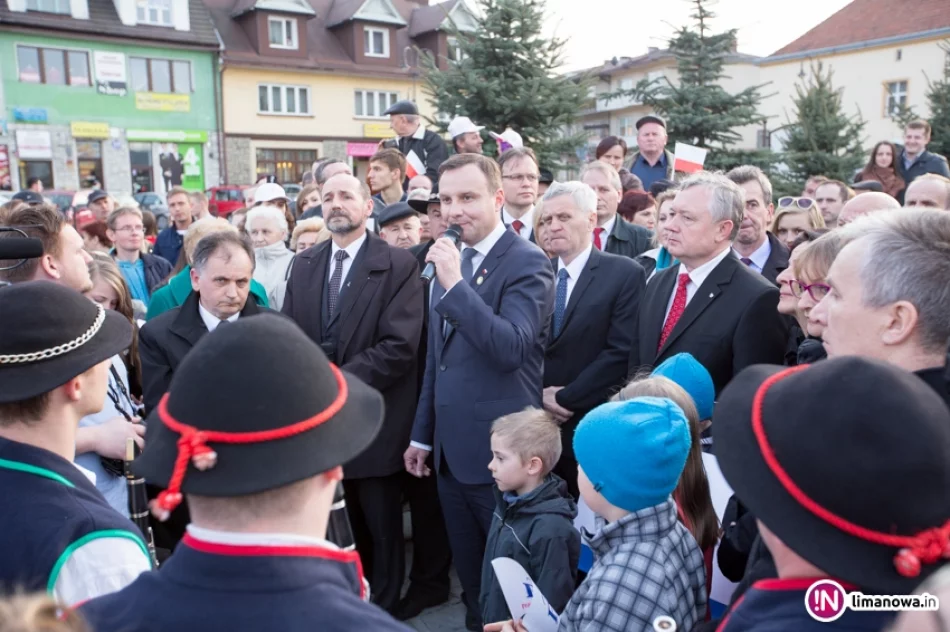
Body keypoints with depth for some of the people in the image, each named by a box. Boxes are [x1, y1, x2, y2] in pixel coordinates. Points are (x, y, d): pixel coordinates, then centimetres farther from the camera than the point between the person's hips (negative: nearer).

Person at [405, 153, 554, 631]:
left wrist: (454, 283, -27)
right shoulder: (450, 260, 10)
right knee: (469, 577, 21)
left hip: (499, 453, -7)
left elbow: (512, 349, -26)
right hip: (450, 451, 7)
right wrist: (423, 433, 17)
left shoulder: (527, 262, -12)